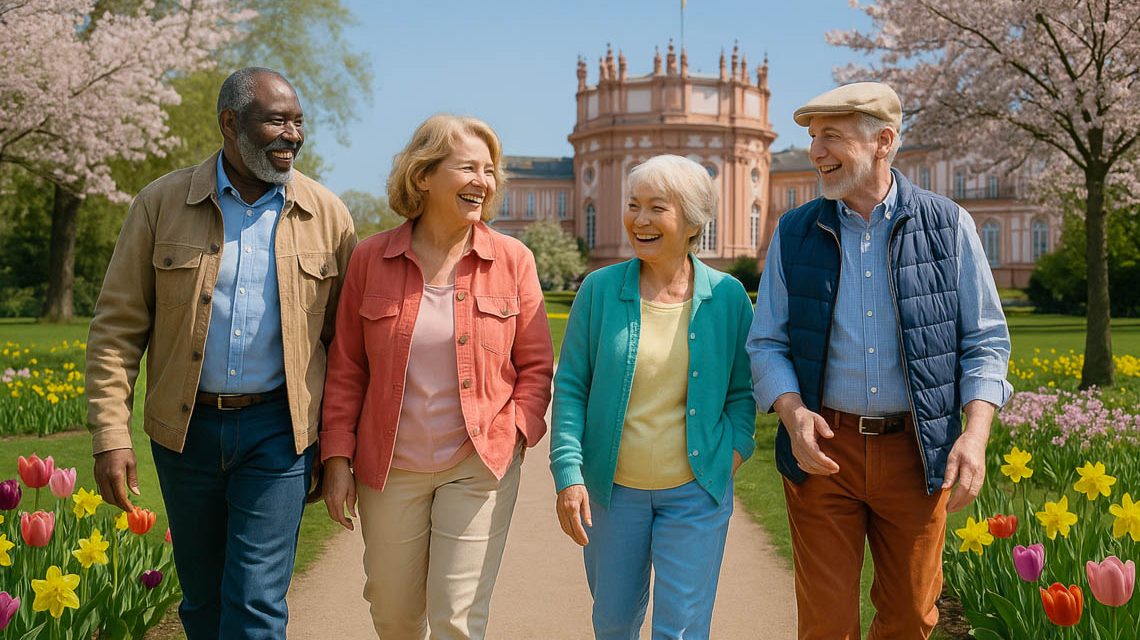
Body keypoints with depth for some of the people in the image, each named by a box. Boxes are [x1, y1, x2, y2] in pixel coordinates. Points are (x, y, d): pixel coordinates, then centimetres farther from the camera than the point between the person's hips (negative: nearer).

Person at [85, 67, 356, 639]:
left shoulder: (327, 215, -1)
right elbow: (117, 326, -2)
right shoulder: (161, 202, -2)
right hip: (186, 426, 2)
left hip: (278, 429, -1)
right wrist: (110, 435, -9)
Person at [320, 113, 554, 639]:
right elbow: (346, 367, 2)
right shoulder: (371, 258, -2)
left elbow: (537, 365, 3)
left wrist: (515, 433, -9)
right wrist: (337, 457, -1)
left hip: (479, 465, -1)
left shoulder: (512, 260, -3)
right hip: (388, 467, 1)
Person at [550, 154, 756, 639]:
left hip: (696, 493, -1)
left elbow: (742, 389, 8)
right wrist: (568, 472, -10)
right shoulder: (600, 289, -5)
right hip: (612, 489, 1)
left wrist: (735, 449, -7)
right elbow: (570, 386, -3)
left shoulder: (727, 296, -3)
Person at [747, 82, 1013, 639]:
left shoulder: (947, 226, 1)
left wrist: (976, 432, -12)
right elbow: (767, 343, 4)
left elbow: (984, 340, 2)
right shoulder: (794, 234, 4)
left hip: (916, 449, 0)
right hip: (824, 448, 0)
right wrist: (792, 411, -15)